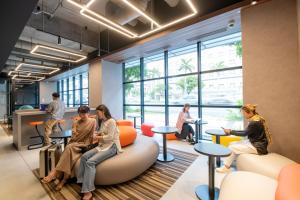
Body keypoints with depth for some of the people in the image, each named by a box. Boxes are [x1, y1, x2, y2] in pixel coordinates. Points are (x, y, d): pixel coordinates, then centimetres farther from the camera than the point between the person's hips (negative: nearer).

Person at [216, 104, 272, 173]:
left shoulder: (255, 122, -24)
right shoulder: (255, 120, 6)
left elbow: (244, 133, -15)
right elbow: (246, 132, 9)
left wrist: (230, 132, -8)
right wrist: (232, 131, 1)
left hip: (258, 147, -9)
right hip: (253, 142, 9)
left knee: (232, 148, -9)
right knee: (232, 144, 2)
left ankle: (226, 168, 6)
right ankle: (227, 164, 3)